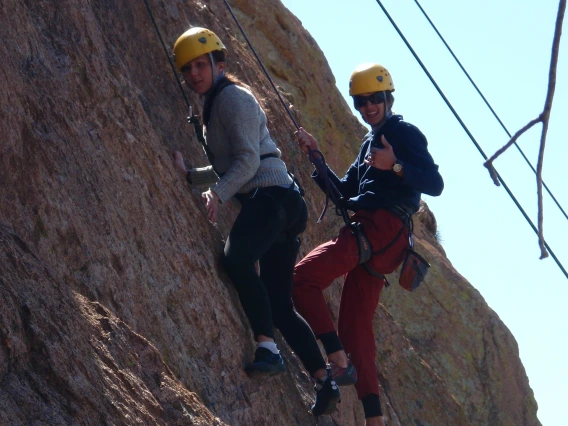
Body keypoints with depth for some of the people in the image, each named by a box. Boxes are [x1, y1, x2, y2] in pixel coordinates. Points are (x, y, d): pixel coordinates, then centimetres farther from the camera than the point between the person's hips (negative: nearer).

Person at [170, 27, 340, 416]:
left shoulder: (232, 97, -5)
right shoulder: (214, 104, 24)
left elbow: (248, 159, -16)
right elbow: (227, 167, 28)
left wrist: (218, 193, -28)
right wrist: (189, 174, 17)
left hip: (271, 194, -10)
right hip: (284, 206, 10)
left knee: (237, 257, -33)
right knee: (278, 304, 9)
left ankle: (268, 349, -36)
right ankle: (325, 379, 10)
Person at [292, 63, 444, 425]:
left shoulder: (404, 133, 1)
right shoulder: (370, 143, 28)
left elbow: (435, 184, -12)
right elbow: (344, 192, 27)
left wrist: (395, 166, -26)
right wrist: (316, 157, 19)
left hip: (382, 228, -10)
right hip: (370, 236, 10)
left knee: (304, 277, -19)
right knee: (356, 326, 8)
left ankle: (339, 362, -26)